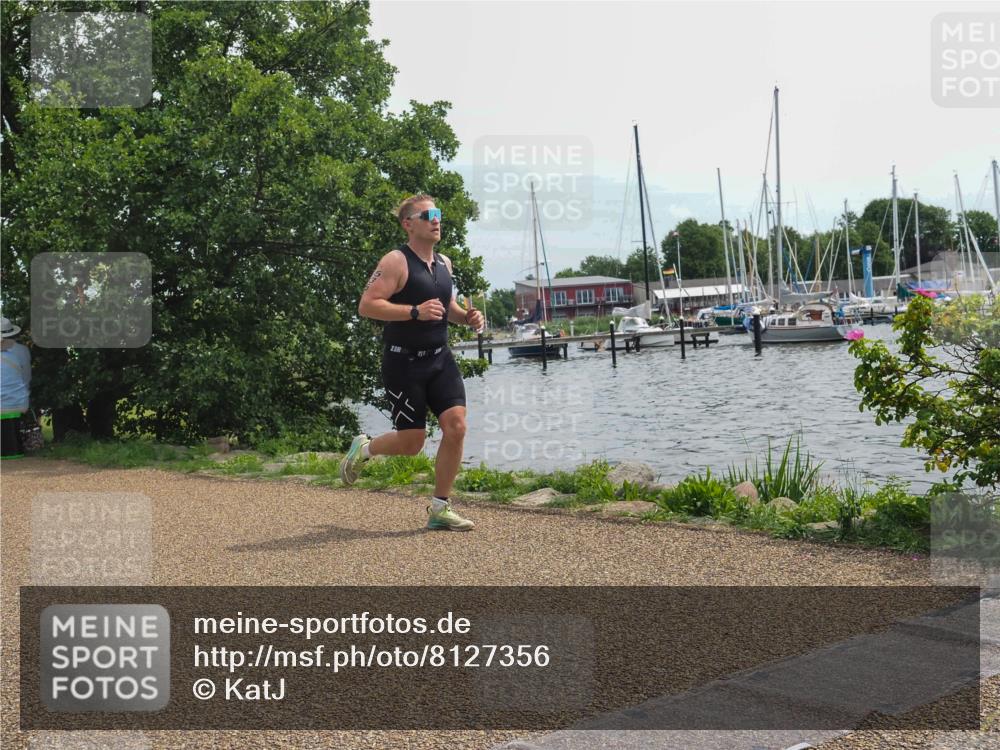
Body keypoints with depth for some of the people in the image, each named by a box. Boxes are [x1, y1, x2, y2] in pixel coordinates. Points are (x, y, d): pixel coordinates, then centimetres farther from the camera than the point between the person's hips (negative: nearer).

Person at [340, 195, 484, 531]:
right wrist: (415, 311, -28)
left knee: (456, 427, -8)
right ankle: (363, 449, 32)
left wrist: (465, 316, 7)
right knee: (411, 443, -2)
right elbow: (366, 305, -20)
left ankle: (439, 509, 4)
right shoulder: (396, 262, -11)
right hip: (404, 362, -6)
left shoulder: (444, 263, 12)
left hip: (440, 358, 6)